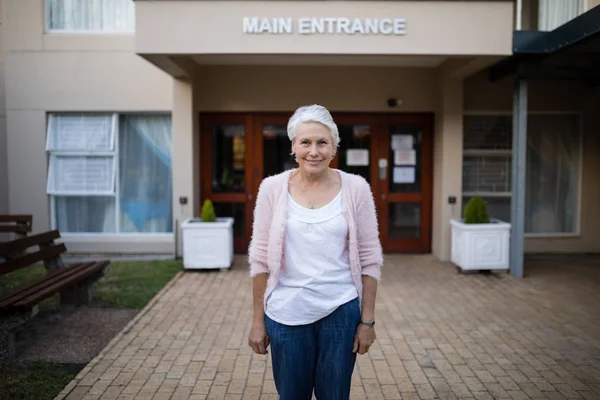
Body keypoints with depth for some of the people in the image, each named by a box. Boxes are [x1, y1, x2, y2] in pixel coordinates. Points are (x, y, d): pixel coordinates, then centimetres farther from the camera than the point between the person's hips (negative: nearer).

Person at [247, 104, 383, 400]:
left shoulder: (355, 188, -5)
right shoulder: (272, 188, -5)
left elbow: (370, 260, -1)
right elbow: (260, 259, -1)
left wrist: (367, 320, -2)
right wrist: (258, 320, 1)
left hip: (341, 311, 0)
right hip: (286, 314, 0)